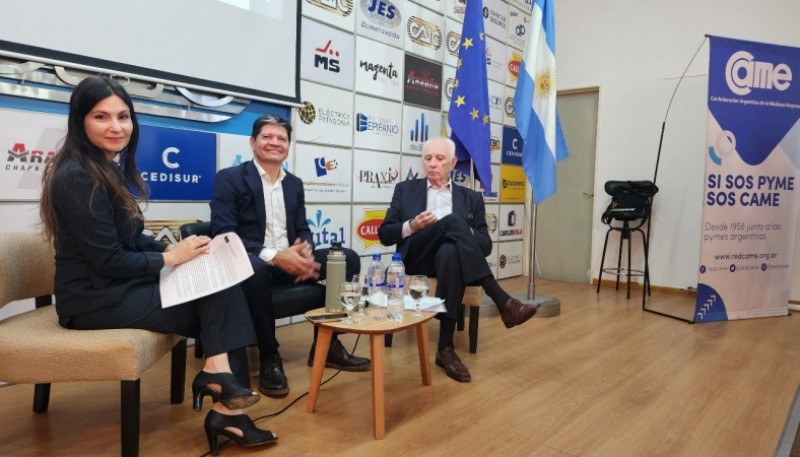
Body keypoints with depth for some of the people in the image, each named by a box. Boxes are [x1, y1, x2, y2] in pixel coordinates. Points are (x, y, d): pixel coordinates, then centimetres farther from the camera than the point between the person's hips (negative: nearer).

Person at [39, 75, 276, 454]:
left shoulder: (109, 169, 12)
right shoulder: (77, 177, -19)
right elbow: (109, 260, -21)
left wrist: (170, 248, -2)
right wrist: (171, 258, -11)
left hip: (117, 287, 8)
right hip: (96, 299, -8)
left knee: (223, 285, -11)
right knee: (222, 303, -13)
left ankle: (218, 374, -7)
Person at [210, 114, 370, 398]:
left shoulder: (294, 183, 16)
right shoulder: (229, 178, -3)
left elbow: (302, 230, 13)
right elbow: (224, 235, -14)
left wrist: (305, 252, -13)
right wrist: (273, 256, -27)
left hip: (289, 260, 6)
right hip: (252, 262, -6)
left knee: (348, 258, -11)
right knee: (254, 268, -41)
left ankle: (326, 343, 0)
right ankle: (269, 356, -19)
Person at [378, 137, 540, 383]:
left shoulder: (471, 197, 18)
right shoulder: (405, 190, 17)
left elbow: (485, 245, 10)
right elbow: (384, 234, 10)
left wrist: (465, 234, -12)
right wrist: (412, 226, -10)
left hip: (452, 254, 1)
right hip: (417, 258, -1)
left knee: (450, 252, -40)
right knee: (454, 221, -32)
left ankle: (446, 348, -36)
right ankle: (503, 302, -35)